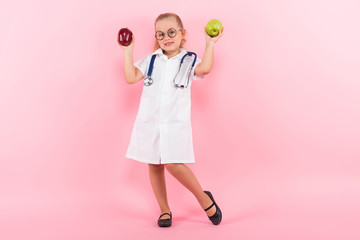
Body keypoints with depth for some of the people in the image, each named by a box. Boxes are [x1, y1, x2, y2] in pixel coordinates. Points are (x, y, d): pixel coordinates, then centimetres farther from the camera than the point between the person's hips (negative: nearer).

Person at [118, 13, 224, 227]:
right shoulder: (151, 60, 10)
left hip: (176, 122, -3)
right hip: (150, 121, 4)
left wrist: (210, 44, -13)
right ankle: (165, 210, 23)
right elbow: (131, 77, 1)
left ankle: (204, 198, 8)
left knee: (174, 164, -14)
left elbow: (205, 68, -17)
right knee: (154, 166, 7)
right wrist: (128, 52, -1)